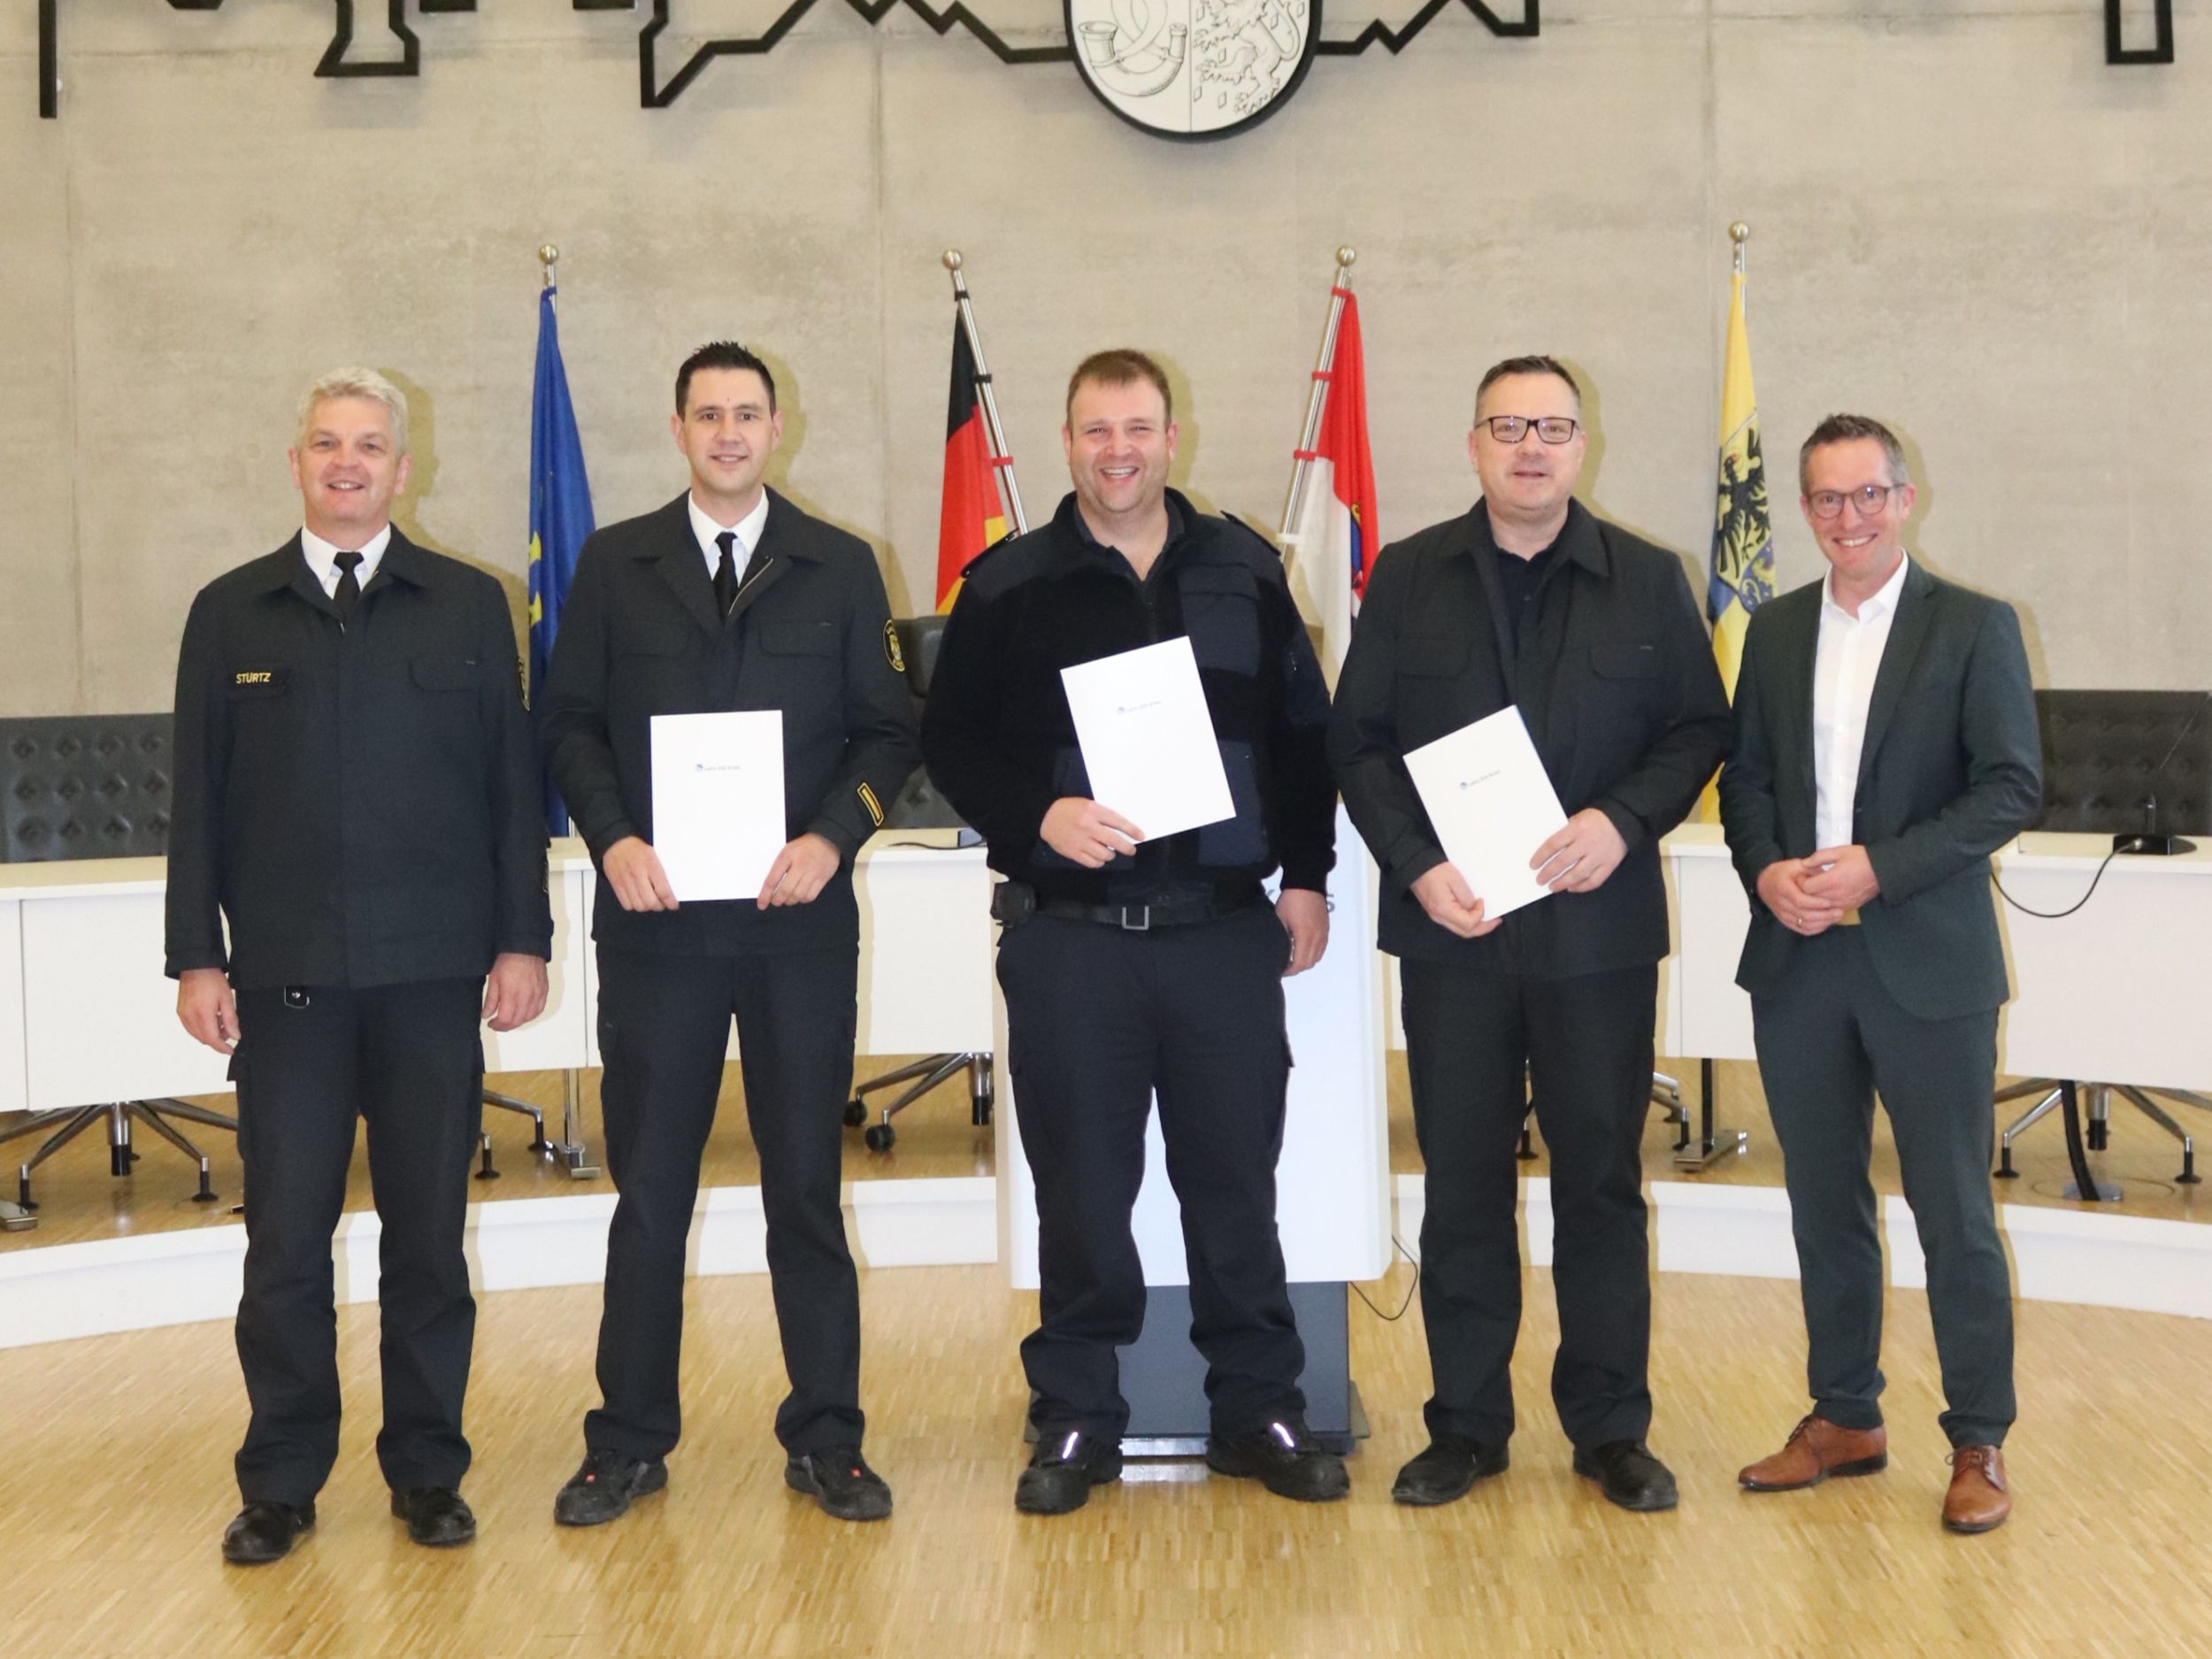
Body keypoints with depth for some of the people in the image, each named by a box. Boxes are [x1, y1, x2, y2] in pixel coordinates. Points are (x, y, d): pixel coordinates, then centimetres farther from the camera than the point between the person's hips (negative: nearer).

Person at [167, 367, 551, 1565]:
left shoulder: (469, 606, 7)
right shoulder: (230, 613, 8)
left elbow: (511, 782, 5)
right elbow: (198, 797, 7)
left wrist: (521, 939, -1)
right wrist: (195, 955, 1)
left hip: (432, 972, 0)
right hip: (285, 974, 0)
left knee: (427, 1233, 6)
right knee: (285, 1238, 2)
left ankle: (427, 1471, 18)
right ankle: (280, 1485, 15)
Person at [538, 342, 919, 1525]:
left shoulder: (839, 568, 6)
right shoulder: (614, 565, 7)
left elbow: (886, 728, 4)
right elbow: (570, 722, 6)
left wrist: (832, 837, -11)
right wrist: (612, 838, -10)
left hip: (798, 919, 0)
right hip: (655, 920, 0)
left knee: (806, 1184, 6)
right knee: (648, 1188, 6)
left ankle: (825, 1441, 16)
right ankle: (629, 1442, 17)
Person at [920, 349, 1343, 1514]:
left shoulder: (1244, 574, 8)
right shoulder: (1007, 587, 3)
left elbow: (1304, 734, 12)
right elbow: (950, 742, 3)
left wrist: (1306, 875, 6)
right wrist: (1038, 815, -13)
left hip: (1225, 933, 1)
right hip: (1066, 936, -1)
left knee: (1236, 1179, 7)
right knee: (1080, 1187, 5)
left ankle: (1259, 1410, 20)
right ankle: (1076, 1420, 18)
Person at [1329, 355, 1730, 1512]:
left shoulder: (1647, 581, 5)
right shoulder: (1409, 578, 5)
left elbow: (1698, 729, 5)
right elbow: (1357, 737, 3)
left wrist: (1625, 820, -13)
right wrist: (1417, 862, -10)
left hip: (1598, 928, 0)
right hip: (1452, 927, 0)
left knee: (1601, 1178, 6)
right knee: (1462, 1180, 7)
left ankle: (1610, 1428, 18)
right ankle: (1467, 1427, 18)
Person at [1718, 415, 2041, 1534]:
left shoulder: (1974, 627, -3)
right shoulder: (1776, 631, 10)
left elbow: (2013, 787, -9)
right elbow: (1744, 775, 12)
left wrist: (1877, 869, -17)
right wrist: (1765, 868, -8)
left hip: (1927, 966, -4)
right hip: (1798, 962, 4)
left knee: (1954, 1214, 2)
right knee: (1824, 1206, 12)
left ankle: (1978, 1445, 13)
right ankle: (1844, 1420, 25)